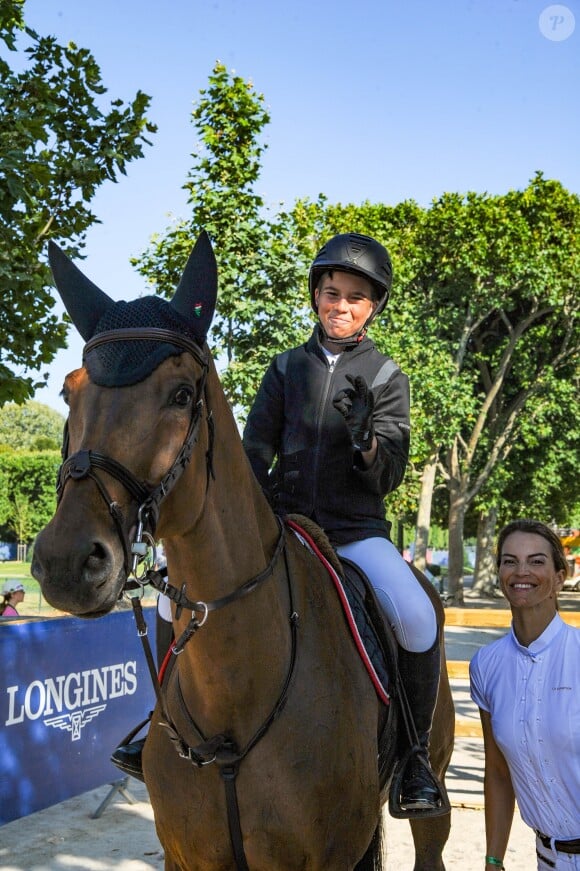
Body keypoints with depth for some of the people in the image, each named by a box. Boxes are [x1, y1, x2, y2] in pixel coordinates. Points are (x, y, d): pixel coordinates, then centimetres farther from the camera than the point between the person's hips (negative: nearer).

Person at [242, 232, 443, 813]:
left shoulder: (386, 377, 6)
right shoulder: (287, 367, 10)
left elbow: (389, 477, 0)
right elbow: (255, 452, 10)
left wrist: (366, 438, -22)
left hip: (356, 529, -2)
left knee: (417, 618, -27)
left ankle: (415, 749, -4)